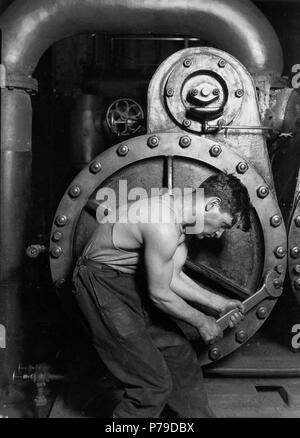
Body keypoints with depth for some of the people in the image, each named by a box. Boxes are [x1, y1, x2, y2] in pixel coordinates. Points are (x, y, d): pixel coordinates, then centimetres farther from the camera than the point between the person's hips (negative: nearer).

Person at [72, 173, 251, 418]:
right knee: (154, 384, -7)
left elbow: (172, 278, 6)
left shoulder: (177, 208, 0)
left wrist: (218, 303, 5)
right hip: (103, 286, -9)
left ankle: (197, 416, 31)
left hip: (133, 283, 9)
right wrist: (201, 322, -6)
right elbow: (159, 295, -20)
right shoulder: (163, 227, -30)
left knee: (180, 356, 13)